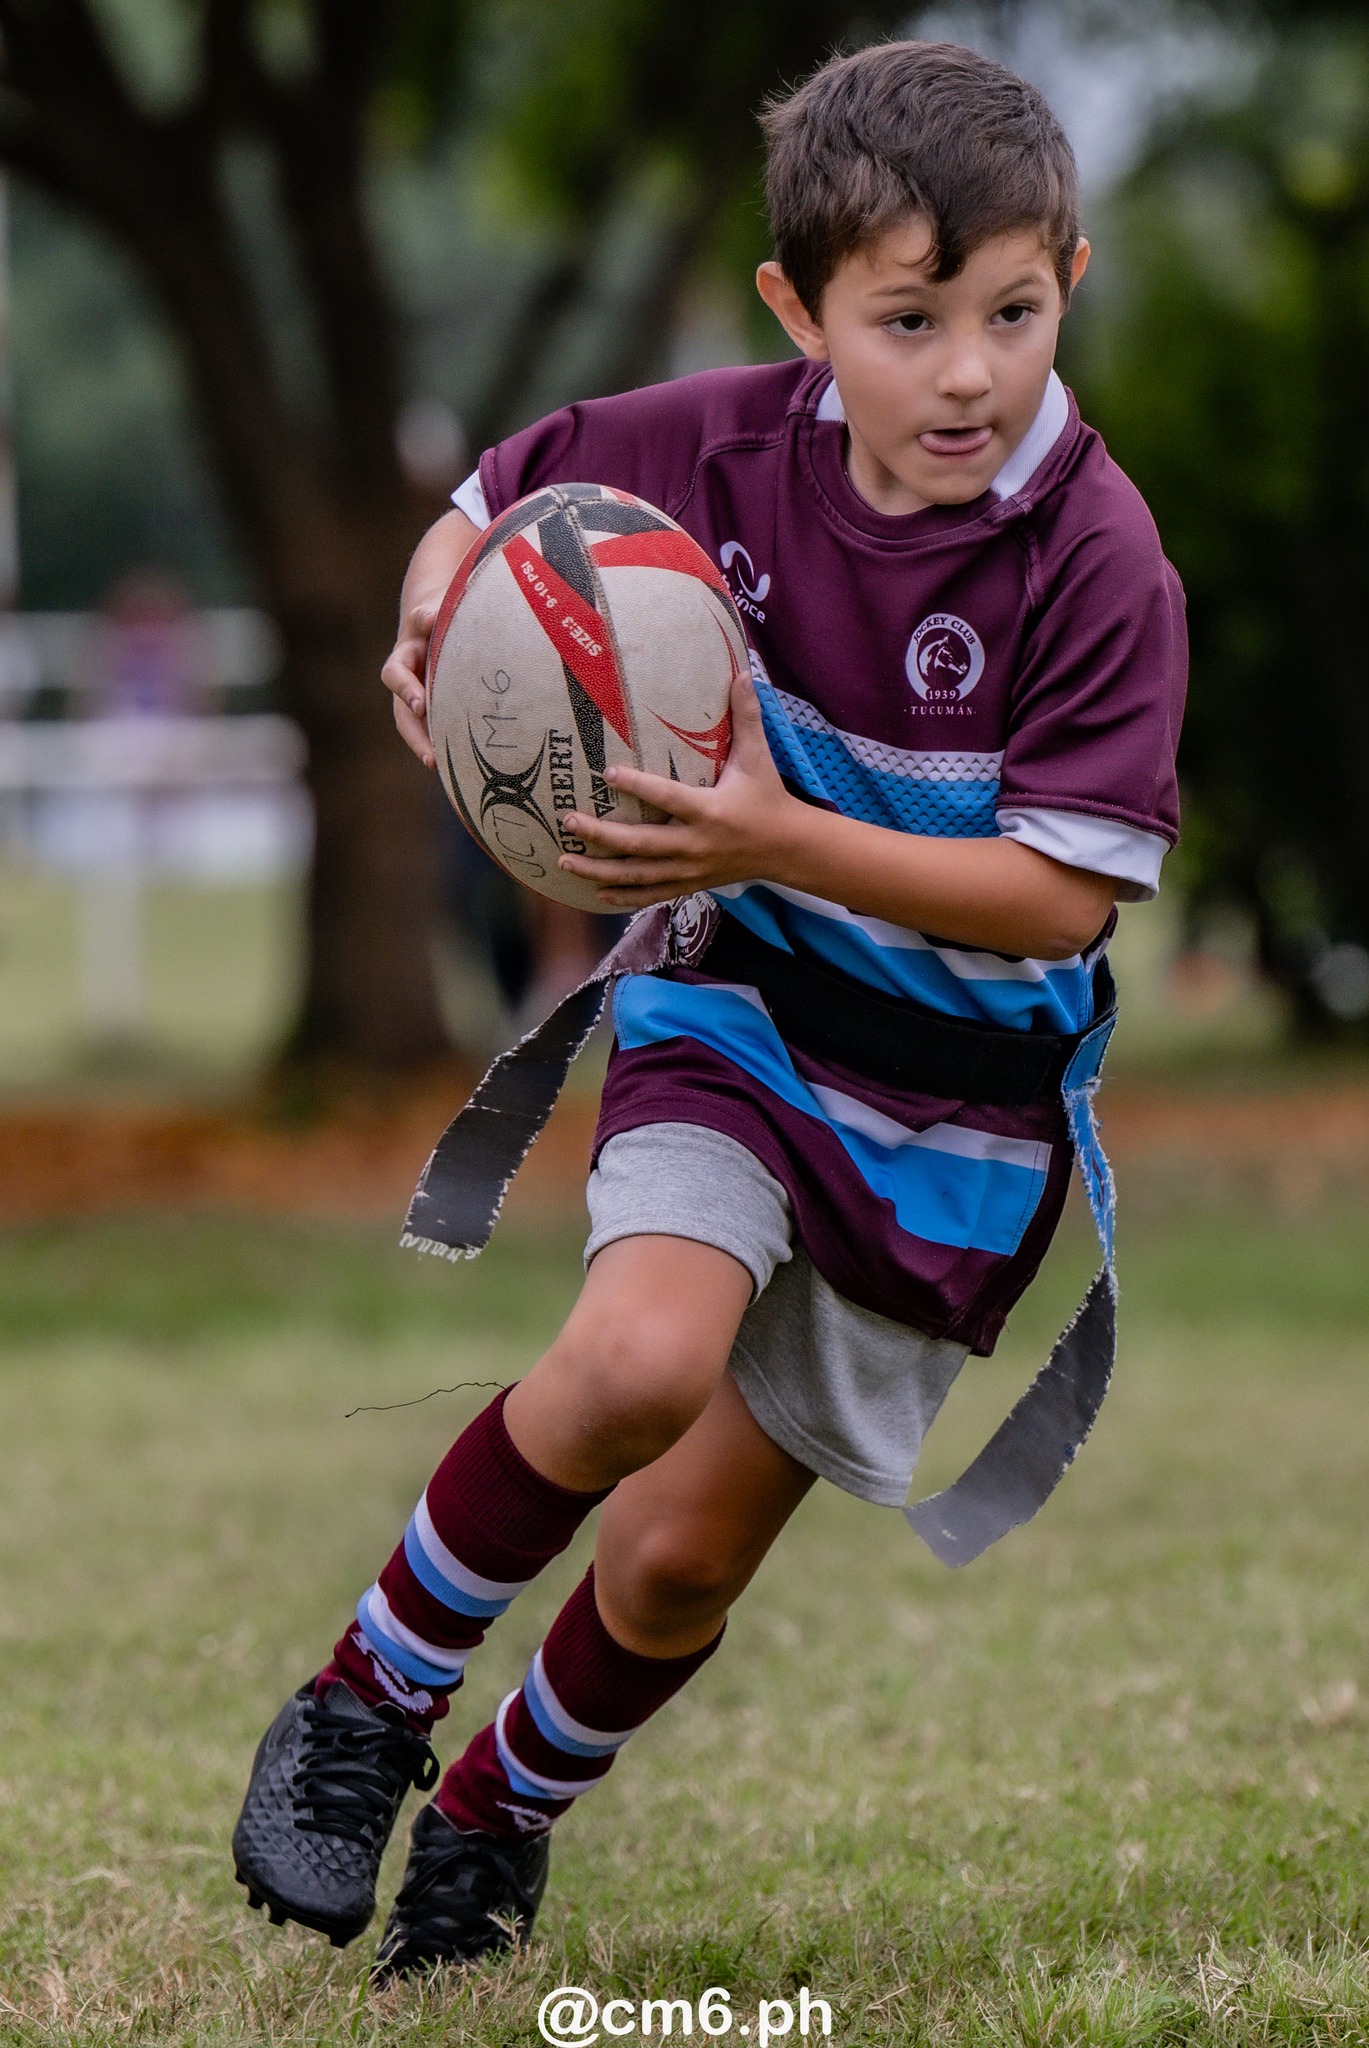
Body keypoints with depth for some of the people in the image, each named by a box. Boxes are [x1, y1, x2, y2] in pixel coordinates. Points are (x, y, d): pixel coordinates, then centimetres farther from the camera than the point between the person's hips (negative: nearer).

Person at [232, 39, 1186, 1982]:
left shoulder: (1097, 563, -21)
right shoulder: (722, 445, -12)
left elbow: (1063, 895, -23)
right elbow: (495, 502, 7)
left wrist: (782, 837, -33)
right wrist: (435, 616, -15)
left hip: (958, 1093, -1)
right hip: (740, 1005, 1)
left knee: (677, 1562, 4)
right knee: (640, 1364, -30)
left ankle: (499, 1814, 35)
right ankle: (363, 1707, -6)